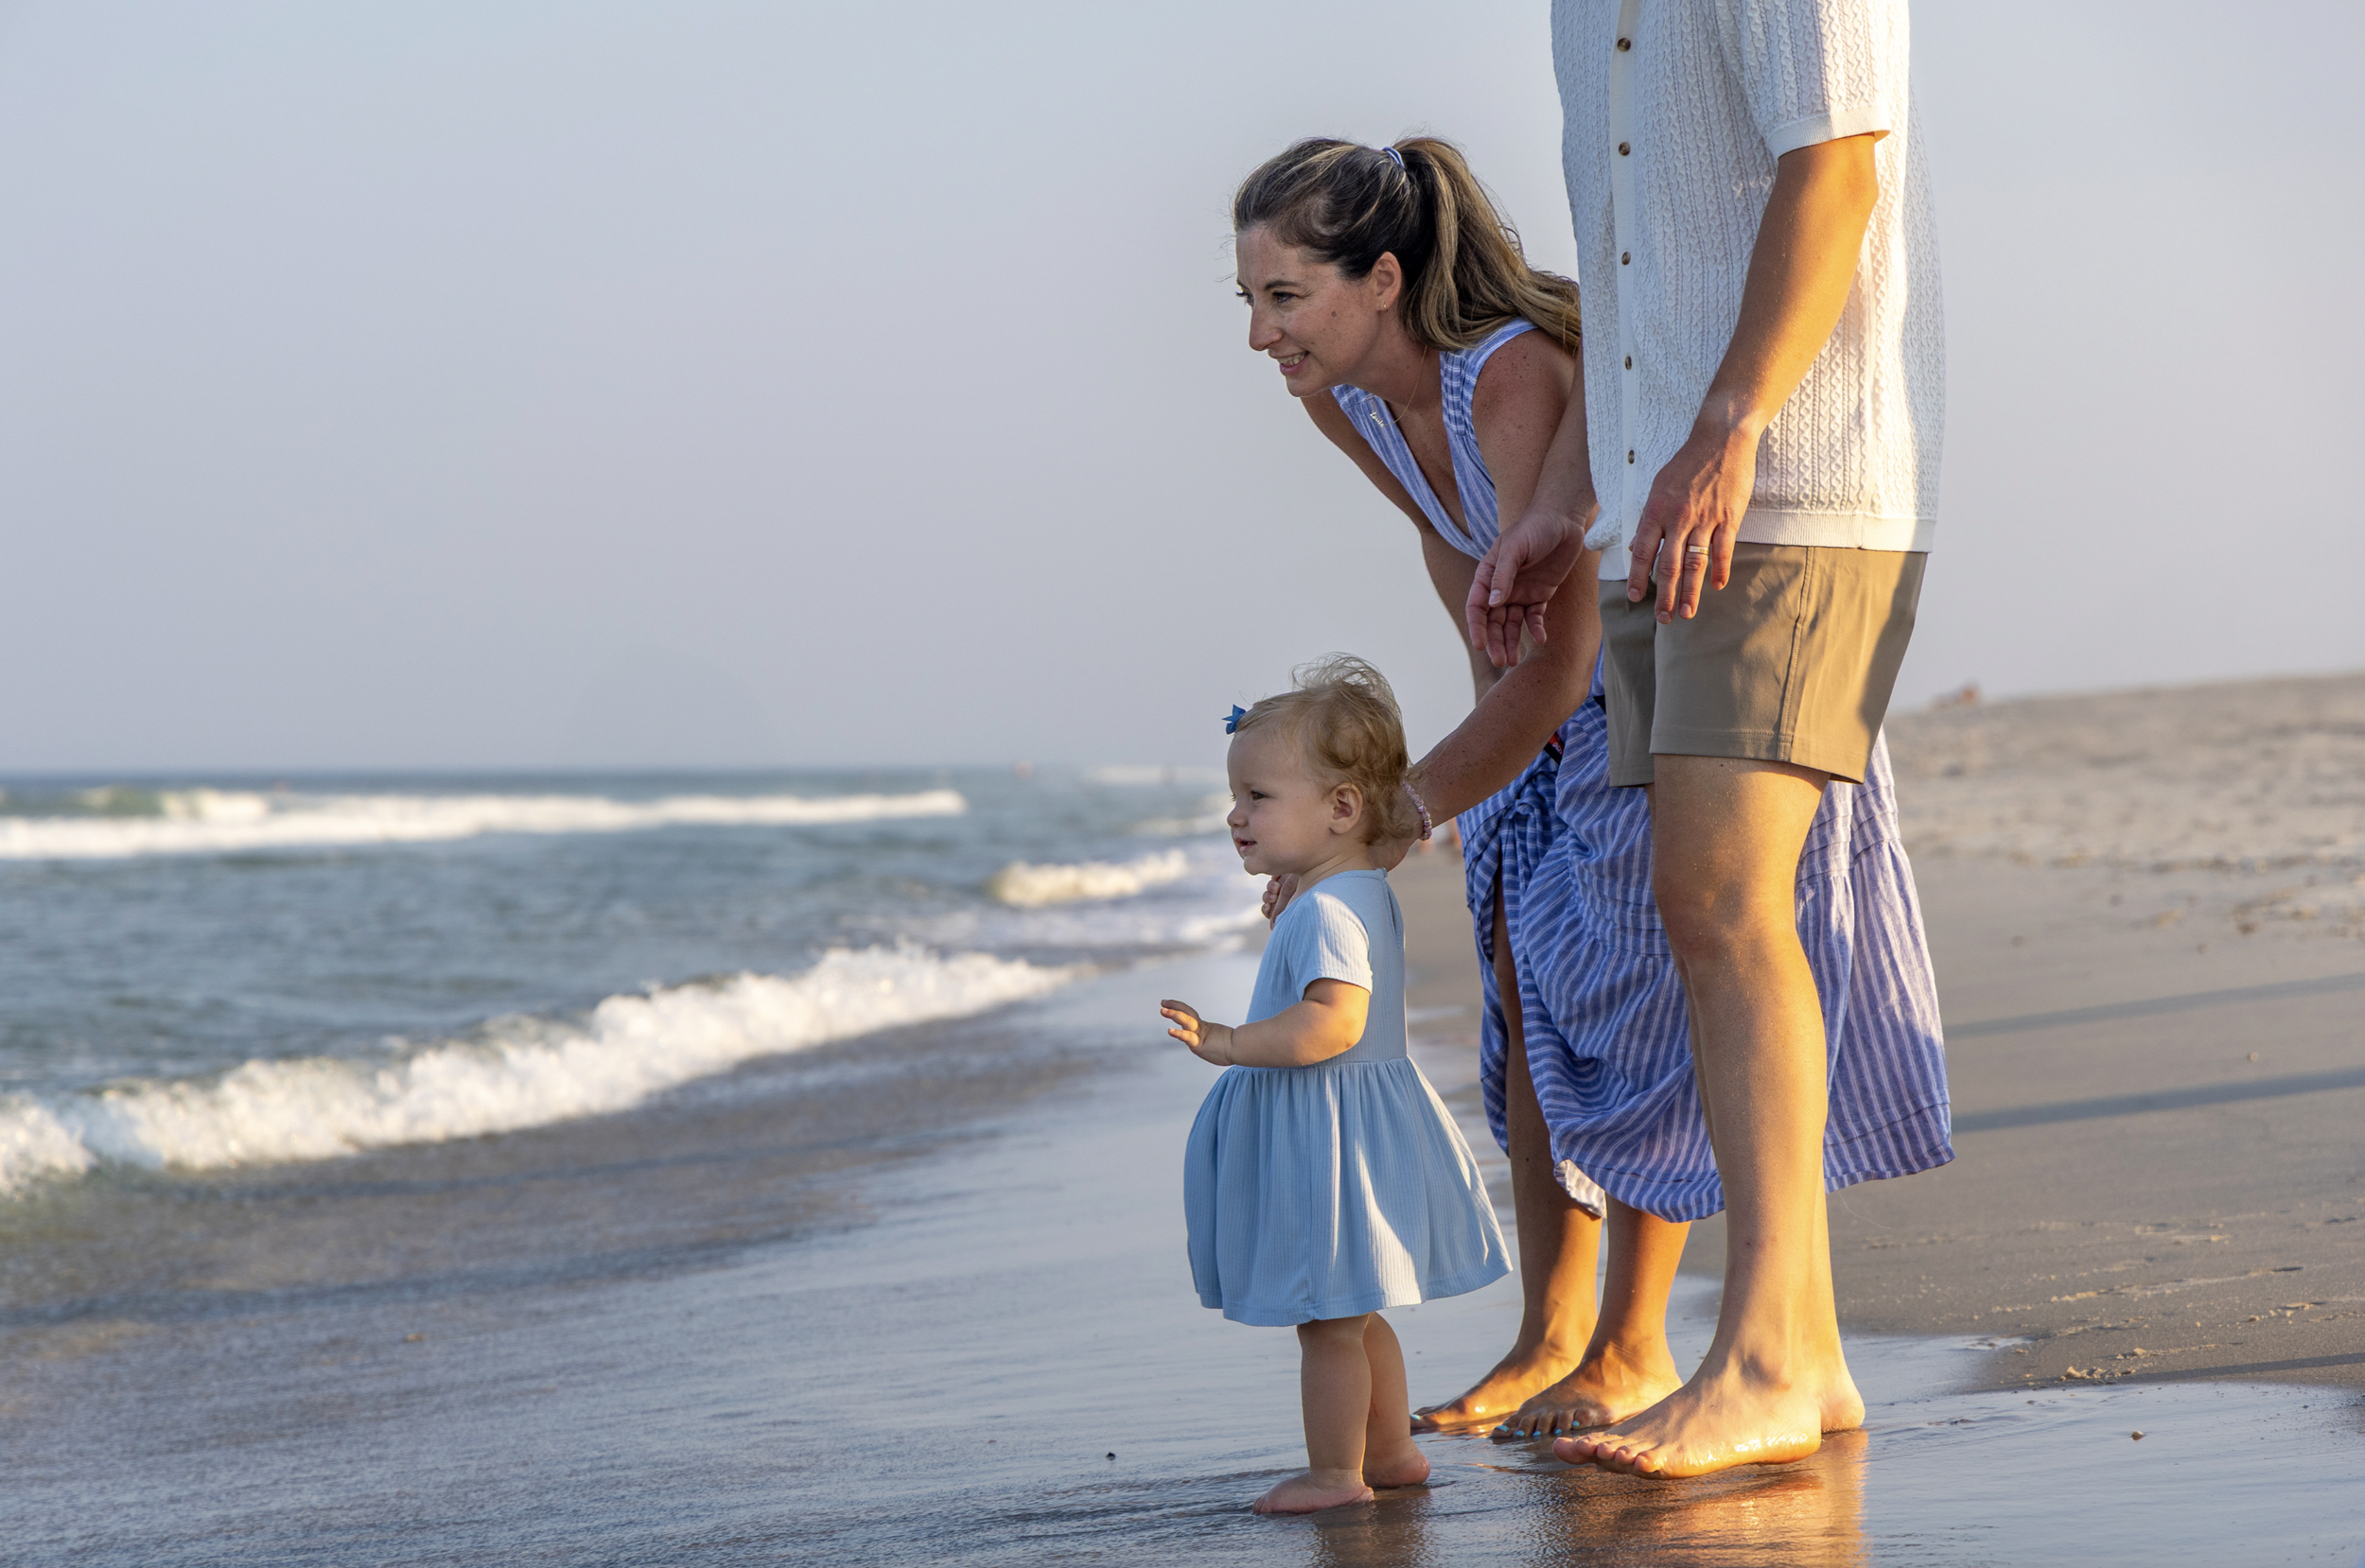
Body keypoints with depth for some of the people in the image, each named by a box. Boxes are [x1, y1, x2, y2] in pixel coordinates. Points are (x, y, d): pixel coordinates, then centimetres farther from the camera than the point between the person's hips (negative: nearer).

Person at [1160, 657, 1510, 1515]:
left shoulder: (1326, 912, -22)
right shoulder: (1367, 895, 10)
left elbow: (1335, 1020, -34)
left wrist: (1231, 1044, -34)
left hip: (1329, 1133, -11)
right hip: (1354, 1121, 11)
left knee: (1328, 1317, -1)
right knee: (1352, 1312, 20)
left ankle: (1335, 1471, 6)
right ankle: (1390, 1451, 28)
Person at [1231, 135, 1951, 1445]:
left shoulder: (1513, 379, -37)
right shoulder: (1341, 399, -12)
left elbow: (1550, 667, -36)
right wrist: (1494, 689, 8)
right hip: (1567, 704, 8)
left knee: (1638, 991, -9)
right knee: (1528, 985, 1)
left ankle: (1634, 1346, 1)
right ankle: (1549, 1340, 6)